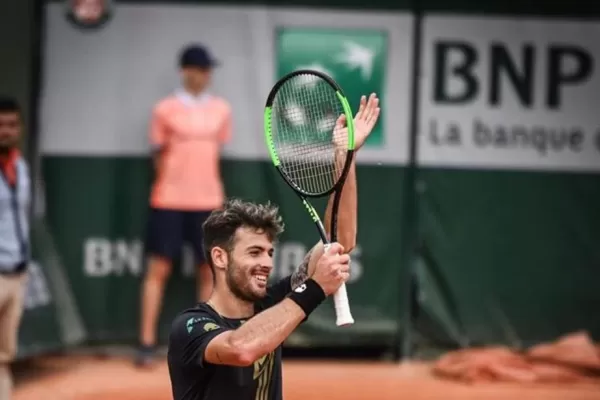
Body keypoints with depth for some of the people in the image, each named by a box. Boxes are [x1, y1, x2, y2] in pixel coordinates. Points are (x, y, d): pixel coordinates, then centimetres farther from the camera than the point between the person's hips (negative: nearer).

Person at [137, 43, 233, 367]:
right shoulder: (165, 110, -1)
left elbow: (216, 151, 14)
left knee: (208, 270, 5)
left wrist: (203, 184, 10)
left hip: (208, 201, 3)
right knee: (158, 268, -3)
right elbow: (159, 155, 5)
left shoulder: (221, 110, 8)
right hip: (169, 201, -3)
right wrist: (172, 185, 4)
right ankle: (147, 343, -1)